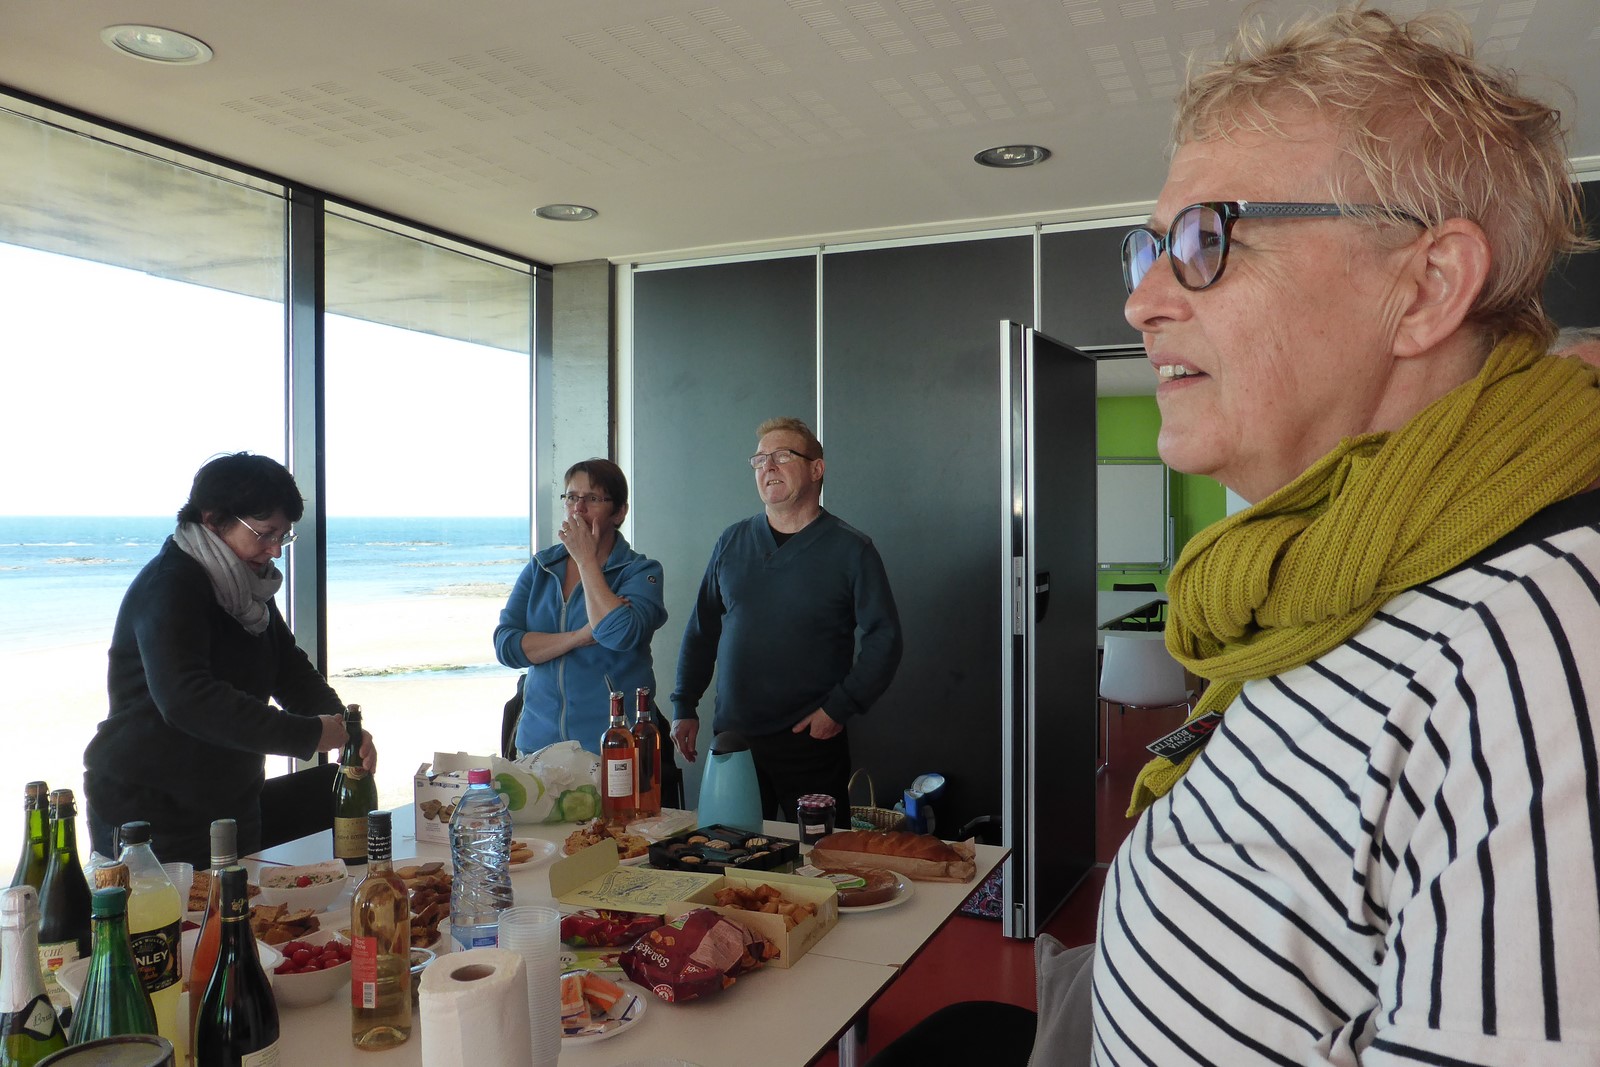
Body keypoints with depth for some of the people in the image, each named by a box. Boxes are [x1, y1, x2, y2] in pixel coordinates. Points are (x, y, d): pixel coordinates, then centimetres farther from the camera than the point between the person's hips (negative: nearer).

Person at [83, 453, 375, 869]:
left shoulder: (248, 588, 7)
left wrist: (341, 725, -15)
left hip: (231, 802, 8)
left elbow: (291, 670, 5)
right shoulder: (169, 587, -21)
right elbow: (187, 700, -34)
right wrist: (307, 734, -35)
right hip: (148, 811, -8)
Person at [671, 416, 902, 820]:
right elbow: (702, 628, 15)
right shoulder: (732, 542, 9)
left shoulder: (851, 549, -3)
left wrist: (840, 707, -12)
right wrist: (684, 706, 10)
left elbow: (883, 639, -5)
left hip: (811, 741, -3)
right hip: (730, 737, 4)